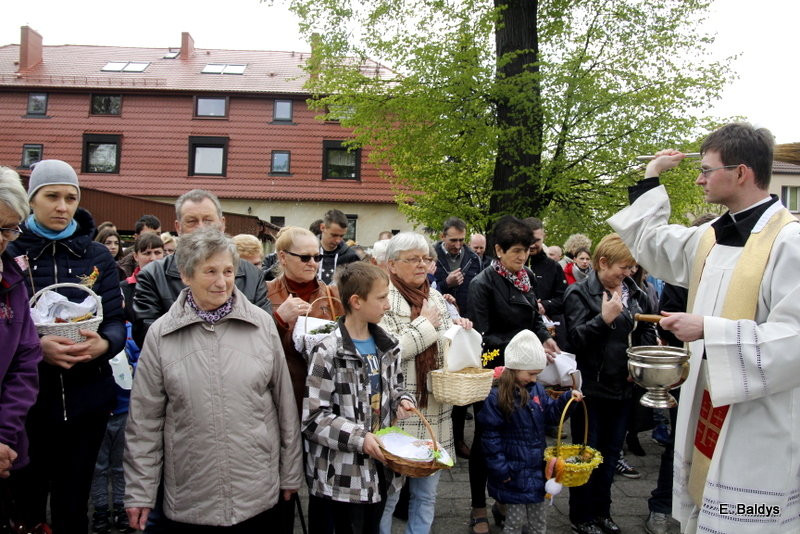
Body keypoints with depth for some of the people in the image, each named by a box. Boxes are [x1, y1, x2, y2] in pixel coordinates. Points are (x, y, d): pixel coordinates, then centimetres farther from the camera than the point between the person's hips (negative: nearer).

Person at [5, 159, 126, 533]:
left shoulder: (97, 256, 3)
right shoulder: (11, 253, 1)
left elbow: (117, 322, 0)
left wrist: (102, 344, -22)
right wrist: (37, 345, -23)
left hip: (86, 399, 1)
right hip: (25, 400, 0)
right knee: (24, 503, 11)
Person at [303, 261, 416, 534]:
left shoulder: (386, 345, 5)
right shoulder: (328, 352, -18)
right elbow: (313, 418, -19)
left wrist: (402, 400, -3)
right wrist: (360, 438, -24)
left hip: (379, 468, 7)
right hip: (341, 475, -7)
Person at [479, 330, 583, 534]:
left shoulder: (537, 389, 1)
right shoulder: (497, 396, -18)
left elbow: (551, 414, 11)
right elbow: (491, 437, -16)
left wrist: (567, 398, -6)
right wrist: (500, 469, -17)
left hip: (536, 467, 6)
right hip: (514, 471, -6)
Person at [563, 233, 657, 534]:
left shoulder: (636, 294, 6)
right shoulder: (580, 293, -9)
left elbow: (648, 332, 15)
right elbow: (576, 338, -16)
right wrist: (604, 319, -27)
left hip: (624, 386, 6)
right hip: (591, 386, -5)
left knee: (611, 452, 17)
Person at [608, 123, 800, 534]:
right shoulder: (711, 237, 9)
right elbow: (650, 243, 26)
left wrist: (709, 330, -24)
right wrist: (650, 179, 26)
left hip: (760, 426, -8)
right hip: (707, 410, 8)